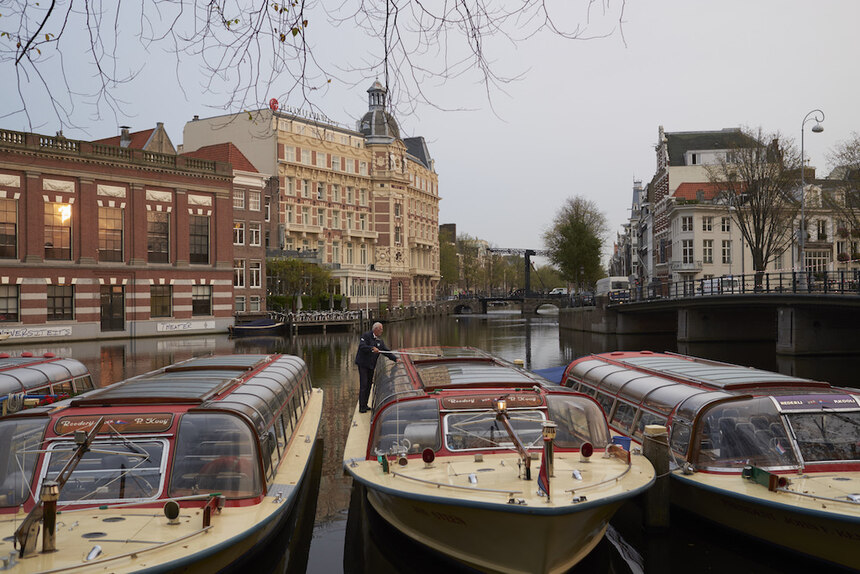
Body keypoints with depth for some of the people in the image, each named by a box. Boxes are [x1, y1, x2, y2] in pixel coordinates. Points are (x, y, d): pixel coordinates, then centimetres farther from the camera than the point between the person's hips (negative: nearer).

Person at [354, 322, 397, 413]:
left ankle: (365, 405, 20)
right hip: (363, 364, -7)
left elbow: (386, 351, 7)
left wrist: (395, 359, -5)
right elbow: (362, 346, -23)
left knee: (369, 385, 10)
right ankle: (362, 407, -5)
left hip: (371, 366, 7)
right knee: (363, 385, -9)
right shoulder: (366, 336, -9)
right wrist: (372, 348, -35)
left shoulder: (380, 341, 10)